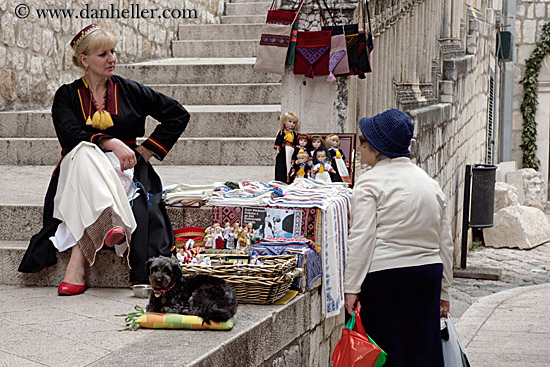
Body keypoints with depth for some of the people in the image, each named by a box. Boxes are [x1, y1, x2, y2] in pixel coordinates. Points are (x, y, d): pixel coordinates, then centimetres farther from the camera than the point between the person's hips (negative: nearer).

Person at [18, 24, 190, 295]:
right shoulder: (67, 96, 9)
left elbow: (178, 115, 13)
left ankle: (77, 262, -52)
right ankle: (112, 224, -62)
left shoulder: (128, 91, 11)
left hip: (122, 171, 0)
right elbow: (70, 135, -11)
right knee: (85, 151, -37)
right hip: (77, 172, 0)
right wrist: (111, 143, -26)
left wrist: (146, 150, 5)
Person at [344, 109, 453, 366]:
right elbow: (445, 242, 16)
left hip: (384, 276, -6)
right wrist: (443, 290, 20)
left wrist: (352, 288, -11)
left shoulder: (369, 183, -5)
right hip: (427, 275, 6)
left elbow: (361, 240, -13)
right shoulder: (430, 183, 15)